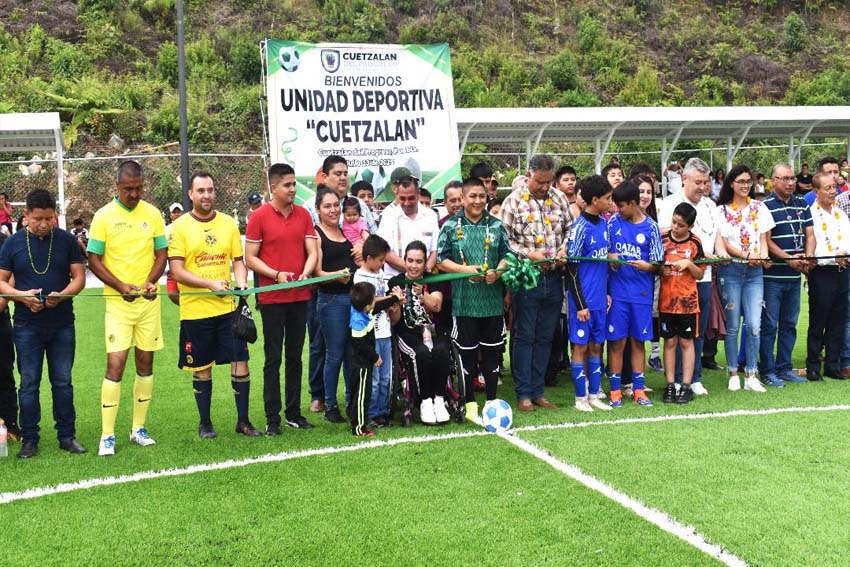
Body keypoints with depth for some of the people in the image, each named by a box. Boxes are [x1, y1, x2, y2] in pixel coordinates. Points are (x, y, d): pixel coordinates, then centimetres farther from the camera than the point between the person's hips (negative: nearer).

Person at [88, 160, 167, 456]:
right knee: (115, 364, -9)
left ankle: (139, 428, 20)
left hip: (149, 300, 3)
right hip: (118, 302, -3)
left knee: (145, 363, 8)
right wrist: (120, 286, -16)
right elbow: (93, 259, -3)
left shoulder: (153, 213, 4)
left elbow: (161, 254, 8)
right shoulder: (103, 216, -4)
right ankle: (107, 436, 0)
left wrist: (150, 281, -11)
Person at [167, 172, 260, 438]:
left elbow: (238, 260, 11)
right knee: (202, 369, 8)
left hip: (227, 307, 2)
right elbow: (176, 271, -9)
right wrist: (211, 283, -20)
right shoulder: (180, 227, -4)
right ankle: (205, 422, 23)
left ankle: (243, 420, 13)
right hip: (195, 310, -2)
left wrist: (242, 283, -10)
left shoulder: (228, 223, 6)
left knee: (240, 362, 0)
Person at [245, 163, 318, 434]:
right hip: (272, 297, -4)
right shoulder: (259, 216, -5)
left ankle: (294, 413, 19)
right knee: (273, 359, 1)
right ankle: (272, 418, 7)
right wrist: (276, 275, -18)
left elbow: (312, 251, 6)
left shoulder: (303, 215, 7)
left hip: (300, 296, 4)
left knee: (295, 357, 11)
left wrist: (305, 273, -13)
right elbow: (250, 258, -5)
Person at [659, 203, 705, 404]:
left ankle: (686, 386, 11)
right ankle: (670, 386, 13)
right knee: (670, 342, 6)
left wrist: (689, 263, -14)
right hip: (666, 300, 1)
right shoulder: (662, 239, 1)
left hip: (688, 301, -1)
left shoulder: (695, 243, -1)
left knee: (686, 342, 5)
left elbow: (700, 275, 2)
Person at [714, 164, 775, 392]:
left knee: (754, 325, -5)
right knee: (733, 325, 2)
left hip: (755, 272, 2)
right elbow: (723, 242, -5)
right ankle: (733, 374, 13)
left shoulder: (759, 208, 11)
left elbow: (763, 239, 9)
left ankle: (751, 375, 4)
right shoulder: (721, 211, 2)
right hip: (731, 271, -2)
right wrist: (749, 256, -18)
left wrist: (763, 257, -12)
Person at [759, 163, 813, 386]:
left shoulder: (802, 204, 12)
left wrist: (808, 257, -8)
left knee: (789, 324, 12)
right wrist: (788, 259, -20)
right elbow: (766, 241, -12)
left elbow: (810, 234, 10)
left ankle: (784, 368, 22)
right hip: (772, 276, -6)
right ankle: (767, 371, 5)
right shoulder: (765, 206, -7)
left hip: (794, 276, 6)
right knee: (769, 325, -2)